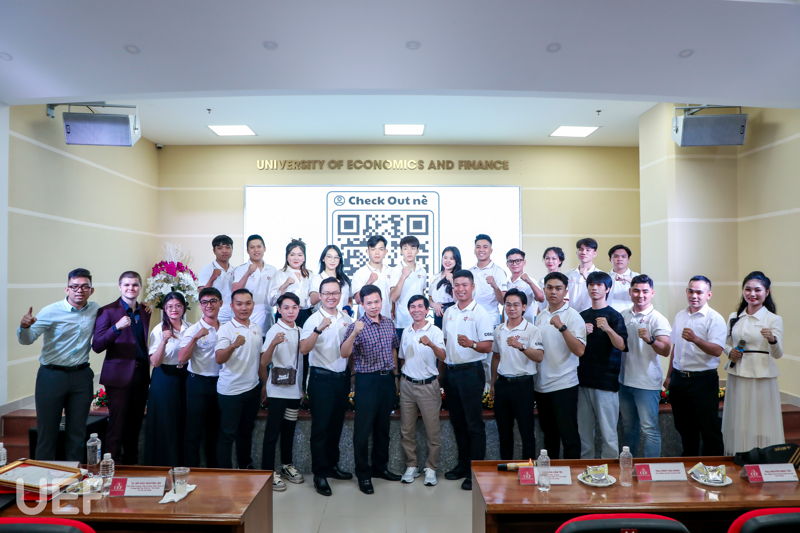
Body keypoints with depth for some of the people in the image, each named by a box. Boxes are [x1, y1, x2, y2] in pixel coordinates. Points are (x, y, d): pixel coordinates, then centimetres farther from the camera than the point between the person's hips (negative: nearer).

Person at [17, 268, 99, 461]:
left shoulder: (95, 310, 2)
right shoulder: (51, 311, -9)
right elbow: (26, 340, -14)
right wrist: (24, 326, -34)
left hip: (82, 376, 3)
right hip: (52, 375, -3)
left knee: (77, 431, 13)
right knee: (47, 430, 4)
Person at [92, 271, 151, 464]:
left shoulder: (144, 311, 11)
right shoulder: (108, 311, -6)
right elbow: (97, 346, -13)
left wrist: (148, 370, 9)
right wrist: (116, 327, -27)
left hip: (141, 374, 5)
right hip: (119, 375, -5)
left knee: (135, 424, 14)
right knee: (117, 425, -1)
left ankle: (132, 462, 26)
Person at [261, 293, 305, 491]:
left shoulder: (299, 331, 7)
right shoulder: (274, 331, -12)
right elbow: (264, 363, -20)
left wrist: (302, 387, 14)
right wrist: (273, 344, -38)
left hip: (295, 388, 6)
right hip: (278, 389, -6)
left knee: (289, 429, 16)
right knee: (273, 430, 1)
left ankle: (287, 465, 29)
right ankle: (268, 471, 10)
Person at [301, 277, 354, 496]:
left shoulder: (347, 318, 6)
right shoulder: (314, 320, -10)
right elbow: (304, 349, -22)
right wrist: (319, 329, -34)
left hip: (342, 377, 5)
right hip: (322, 379, -5)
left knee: (336, 425, 16)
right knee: (320, 427, 1)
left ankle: (332, 465, 31)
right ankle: (319, 474, 12)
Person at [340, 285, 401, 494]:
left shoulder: (389, 323, 6)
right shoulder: (356, 326, -11)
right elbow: (344, 353, -22)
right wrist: (354, 333, -37)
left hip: (387, 378, 5)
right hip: (367, 381, -5)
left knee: (383, 426, 16)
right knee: (363, 429, 2)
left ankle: (380, 467, 32)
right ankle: (363, 474, 16)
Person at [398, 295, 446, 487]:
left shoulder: (435, 331, -7)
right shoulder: (406, 332, 9)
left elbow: (443, 356, -23)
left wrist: (431, 344, -41)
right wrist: (400, 379, 15)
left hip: (428, 385, -4)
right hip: (407, 385, 5)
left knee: (432, 430, 1)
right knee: (407, 430, 10)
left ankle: (431, 468, 16)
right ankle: (411, 466, 23)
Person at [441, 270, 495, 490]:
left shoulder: (480, 314, -9)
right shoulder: (449, 312, 11)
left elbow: (488, 346, -13)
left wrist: (471, 344, -32)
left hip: (471, 371, -7)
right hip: (451, 371, 7)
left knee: (474, 423, 0)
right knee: (457, 421, 15)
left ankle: (476, 471, 10)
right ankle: (463, 465, 29)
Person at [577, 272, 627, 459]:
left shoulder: (614, 316, -3)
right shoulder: (582, 316, 13)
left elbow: (622, 346, -14)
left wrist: (608, 329, -30)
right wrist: (583, 334, -2)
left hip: (606, 382, -5)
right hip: (584, 380, 5)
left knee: (608, 432, -3)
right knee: (584, 431, 10)